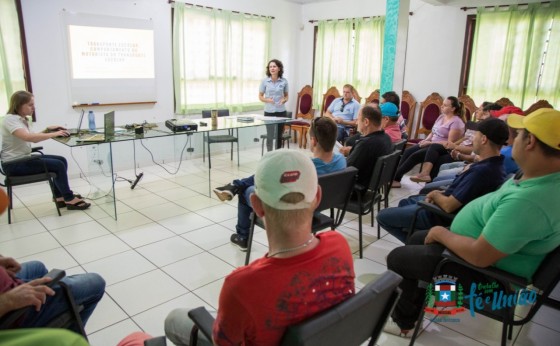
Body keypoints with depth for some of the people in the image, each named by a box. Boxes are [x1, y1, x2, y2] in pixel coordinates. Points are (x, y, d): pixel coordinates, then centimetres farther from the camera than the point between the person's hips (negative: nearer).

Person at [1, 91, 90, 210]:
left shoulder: (22, 119, 12)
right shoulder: (10, 119, -18)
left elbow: (33, 138, 19)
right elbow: (27, 137, -34)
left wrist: (47, 130, 5)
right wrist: (53, 134, -31)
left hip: (24, 158, 10)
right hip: (14, 164, -10)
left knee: (62, 160, 3)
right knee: (58, 165, -17)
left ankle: (61, 197, 6)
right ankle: (70, 200, -6)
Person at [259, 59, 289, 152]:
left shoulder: (284, 81, 1)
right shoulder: (265, 81, -2)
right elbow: (260, 96, 5)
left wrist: (284, 100, -10)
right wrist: (267, 100, -15)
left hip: (281, 112, 1)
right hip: (269, 112, -1)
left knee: (279, 136, 8)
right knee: (270, 136, -2)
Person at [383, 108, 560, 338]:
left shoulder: (528, 201, -37)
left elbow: (479, 256, -33)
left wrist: (442, 234, -16)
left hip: (485, 270, -9)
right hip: (484, 244, 9)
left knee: (397, 258, 1)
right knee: (417, 239, 21)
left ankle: (404, 321, 26)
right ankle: (413, 303, 35)